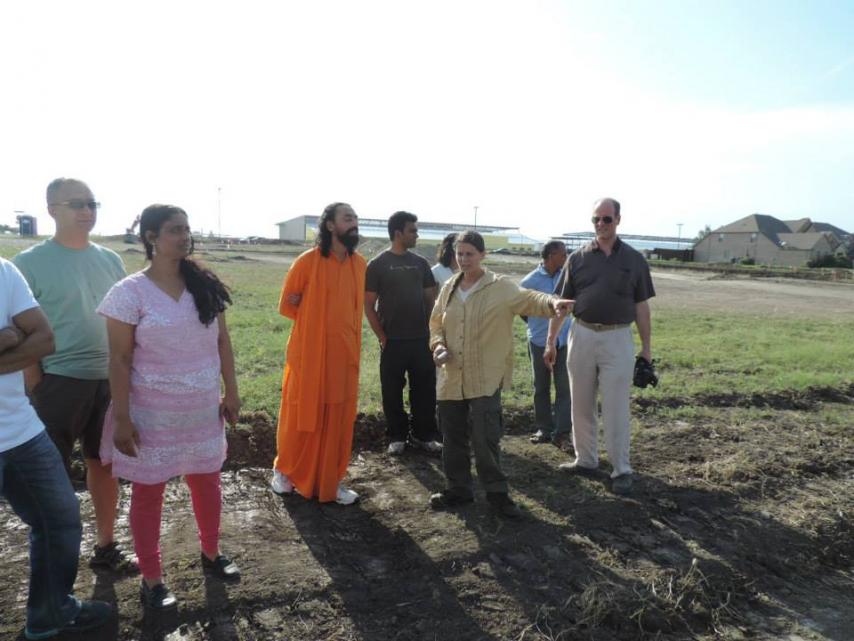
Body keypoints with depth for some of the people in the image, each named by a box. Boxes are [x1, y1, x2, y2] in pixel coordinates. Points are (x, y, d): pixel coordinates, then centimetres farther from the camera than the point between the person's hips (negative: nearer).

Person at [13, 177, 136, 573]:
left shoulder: (110, 260, 8)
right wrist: (36, 387, -12)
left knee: (104, 464, 15)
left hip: (109, 381, 5)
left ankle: (105, 546, 30)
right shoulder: (31, 262, -7)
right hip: (59, 382, -5)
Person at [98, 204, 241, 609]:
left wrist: (231, 393, 5)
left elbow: (222, 343, 6)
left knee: (207, 483, 17)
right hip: (152, 412, -4)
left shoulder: (205, 285, 0)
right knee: (148, 492, 11)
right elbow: (120, 360, -11)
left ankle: (210, 553, 40)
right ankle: (151, 579, 28)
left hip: (203, 408, 4)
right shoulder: (130, 292, -12)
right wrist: (123, 418, -13)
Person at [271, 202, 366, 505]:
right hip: (309, 354, -4)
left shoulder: (360, 264, 3)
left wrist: (340, 326, 7)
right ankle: (284, 470, 31)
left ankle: (331, 482, 23)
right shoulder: (308, 261, -11)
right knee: (300, 416, 8)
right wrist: (314, 322, -3)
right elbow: (288, 304, -1)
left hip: (344, 355, 4)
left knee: (338, 421, 10)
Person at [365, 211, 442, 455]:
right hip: (393, 341, -3)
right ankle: (397, 437, 19)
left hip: (421, 340, 4)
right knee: (392, 391, 5)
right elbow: (369, 306, -3)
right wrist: (382, 337, -7)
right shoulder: (377, 265, -3)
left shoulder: (420, 263, 8)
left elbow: (430, 299, 13)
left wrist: (429, 330, 4)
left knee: (425, 389, 7)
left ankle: (423, 435, 21)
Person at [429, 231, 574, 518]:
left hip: (486, 378, -5)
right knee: (453, 437, 13)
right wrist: (438, 344, -3)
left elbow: (527, 298, -22)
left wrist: (551, 302, -43)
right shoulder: (449, 288, 9)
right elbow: (436, 323, 17)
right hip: (452, 378, 5)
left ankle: (496, 492, 15)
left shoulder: (500, 286, -6)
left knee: (485, 438, -5)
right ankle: (458, 488, 30)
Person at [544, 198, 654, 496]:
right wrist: (550, 341, 2)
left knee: (616, 408, 1)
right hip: (582, 335, 2)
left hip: (618, 339, -2)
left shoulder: (634, 259, 2)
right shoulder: (577, 258, 3)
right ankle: (586, 460, 27)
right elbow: (561, 302, 5)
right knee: (581, 405, 12)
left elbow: (641, 306, 5)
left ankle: (622, 470, 12)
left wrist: (646, 347, 3)